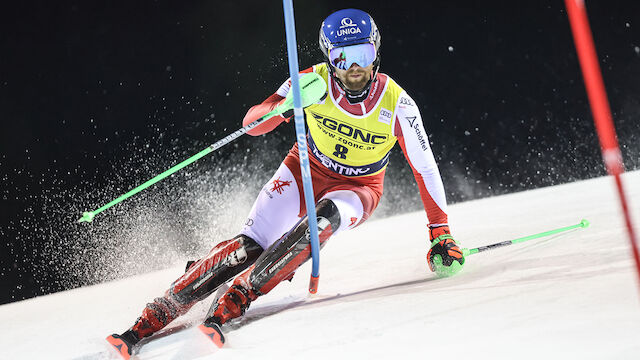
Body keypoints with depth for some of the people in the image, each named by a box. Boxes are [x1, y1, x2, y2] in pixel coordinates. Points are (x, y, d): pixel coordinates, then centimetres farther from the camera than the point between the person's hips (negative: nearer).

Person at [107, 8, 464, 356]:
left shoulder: (397, 103, -22)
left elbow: (425, 168, -13)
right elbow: (252, 123, -16)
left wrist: (441, 232, -16)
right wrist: (287, 104, -37)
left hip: (358, 187, -1)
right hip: (305, 170, 1)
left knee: (322, 220, -36)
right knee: (249, 247, -16)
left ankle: (232, 304, -33)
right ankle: (151, 320, -13)